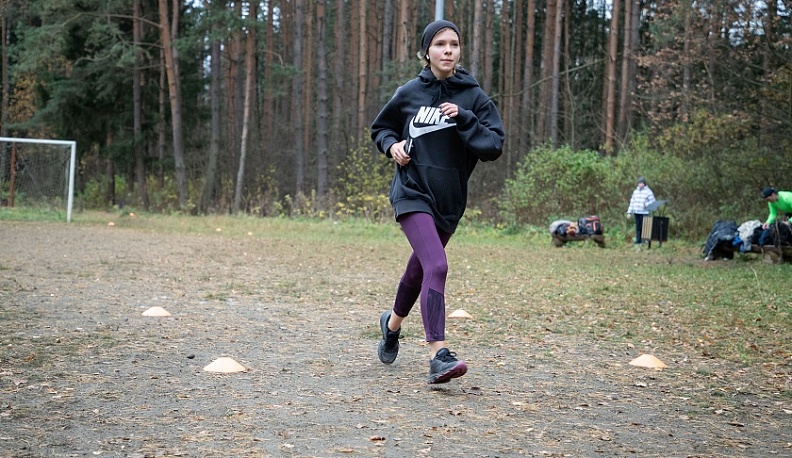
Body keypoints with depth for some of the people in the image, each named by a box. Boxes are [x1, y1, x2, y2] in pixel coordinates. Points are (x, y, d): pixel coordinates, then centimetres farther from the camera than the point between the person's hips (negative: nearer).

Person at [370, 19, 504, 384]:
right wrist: (392, 145, -4)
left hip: (449, 199, 3)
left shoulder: (473, 97, 0)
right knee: (436, 266, -22)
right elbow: (380, 128, 16)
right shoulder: (409, 93, 0)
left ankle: (393, 323, 49)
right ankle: (438, 355, -24)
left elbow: (494, 146, -8)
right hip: (412, 193, -3)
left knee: (420, 268, 19)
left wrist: (463, 118, -19)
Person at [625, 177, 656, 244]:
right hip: (636, 213, 5)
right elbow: (632, 202, 18)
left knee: (644, 227, -8)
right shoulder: (635, 191, 16)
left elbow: (653, 202, -2)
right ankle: (638, 240, 8)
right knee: (638, 227, 5)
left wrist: (646, 204, -19)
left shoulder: (648, 192, -1)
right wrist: (629, 212, 13)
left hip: (644, 213, -5)